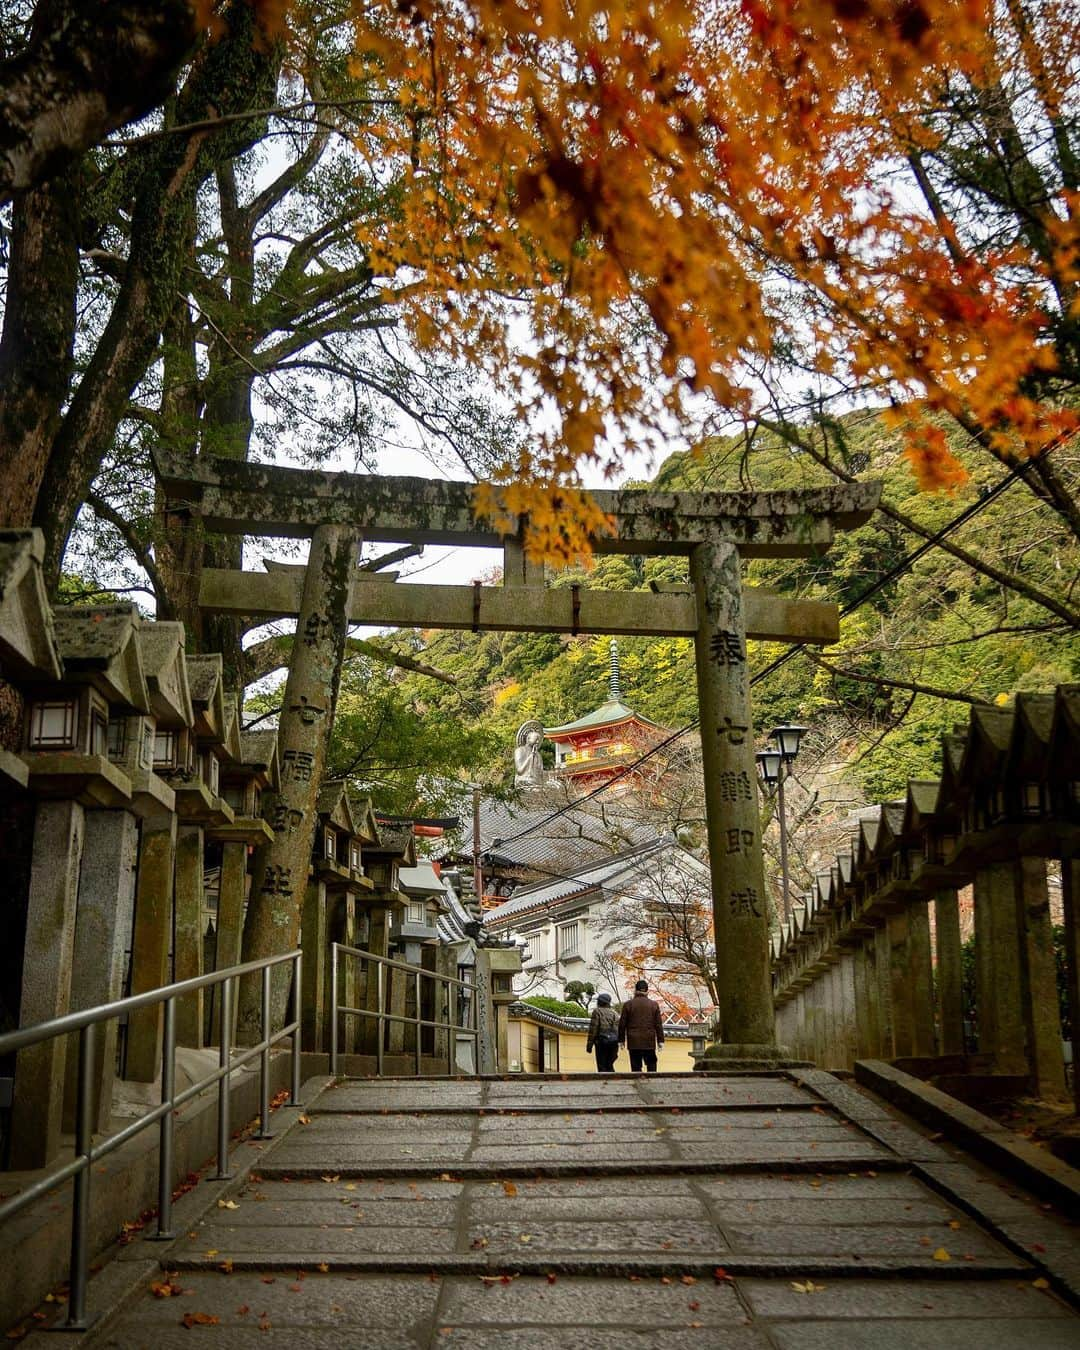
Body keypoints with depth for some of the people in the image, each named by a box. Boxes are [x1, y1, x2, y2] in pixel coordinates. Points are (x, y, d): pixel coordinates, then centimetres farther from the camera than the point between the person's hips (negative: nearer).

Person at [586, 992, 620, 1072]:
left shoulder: (597, 1011, -2)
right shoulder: (615, 1013, 15)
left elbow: (593, 1029, -7)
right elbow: (618, 1029, 14)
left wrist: (589, 1045, -4)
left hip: (602, 1041, -5)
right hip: (614, 1042, 5)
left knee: (602, 1067, -2)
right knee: (609, 1065, 13)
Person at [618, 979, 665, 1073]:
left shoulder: (628, 1004, -1)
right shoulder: (654, 1004, 2)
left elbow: (622, 1024, 1)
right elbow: (658, 1024, 2)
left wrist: (621, 1040, 9)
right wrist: (660, 1040, 8)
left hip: (634, 1042, -1)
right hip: (649, 1042, 1)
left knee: (636, 1068, 2)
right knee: (651, 1065, 10)